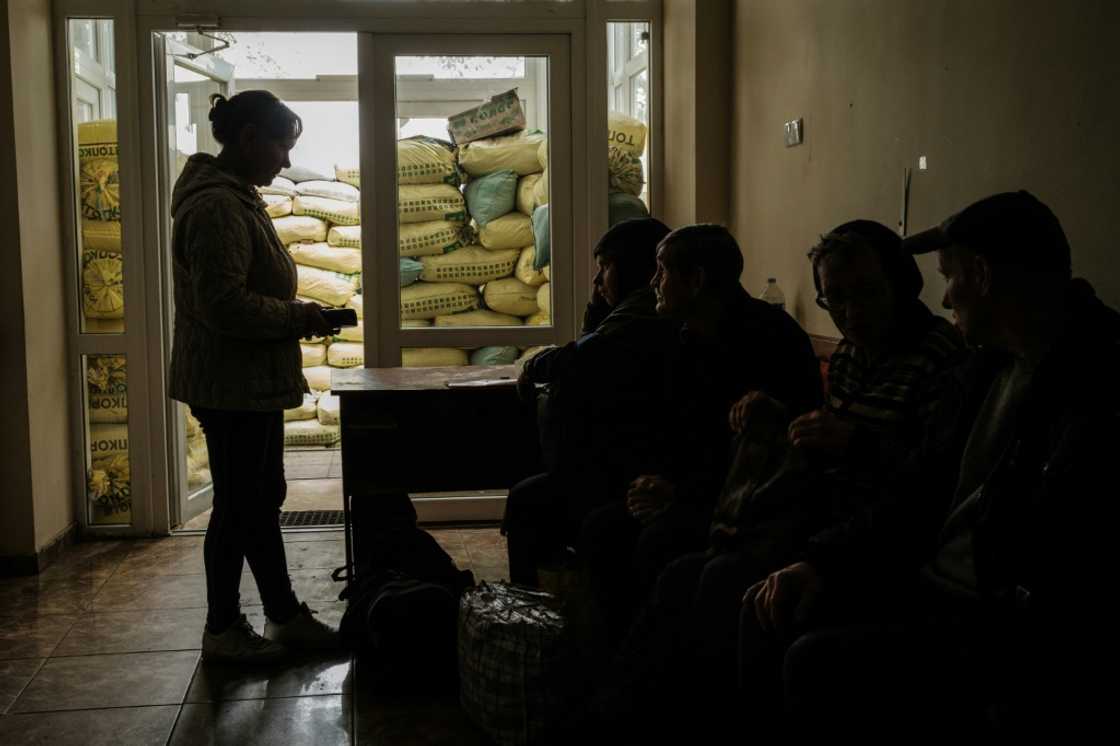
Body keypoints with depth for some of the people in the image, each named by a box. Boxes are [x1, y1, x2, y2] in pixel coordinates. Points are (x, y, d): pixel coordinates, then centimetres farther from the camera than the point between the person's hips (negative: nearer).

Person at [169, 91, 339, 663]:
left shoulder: (235, 197, 15)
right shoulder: (216, 206, -20)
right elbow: (224, 305, -26)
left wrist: (295, 314, 10)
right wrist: (297, 317, -15)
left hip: (252, 382, 10)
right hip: (231, 384, -10)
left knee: (264, 499, 15)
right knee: (239, 504, 1)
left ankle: (284, 615, 26)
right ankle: (222, 629, 16)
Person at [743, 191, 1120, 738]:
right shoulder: (989, 365, 9)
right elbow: (920, 493, 14)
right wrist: (824, 561, 3)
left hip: (1002, 627, -9)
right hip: (931, 586, 9)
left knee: (820, 663, -22)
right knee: (769, 615, 4)